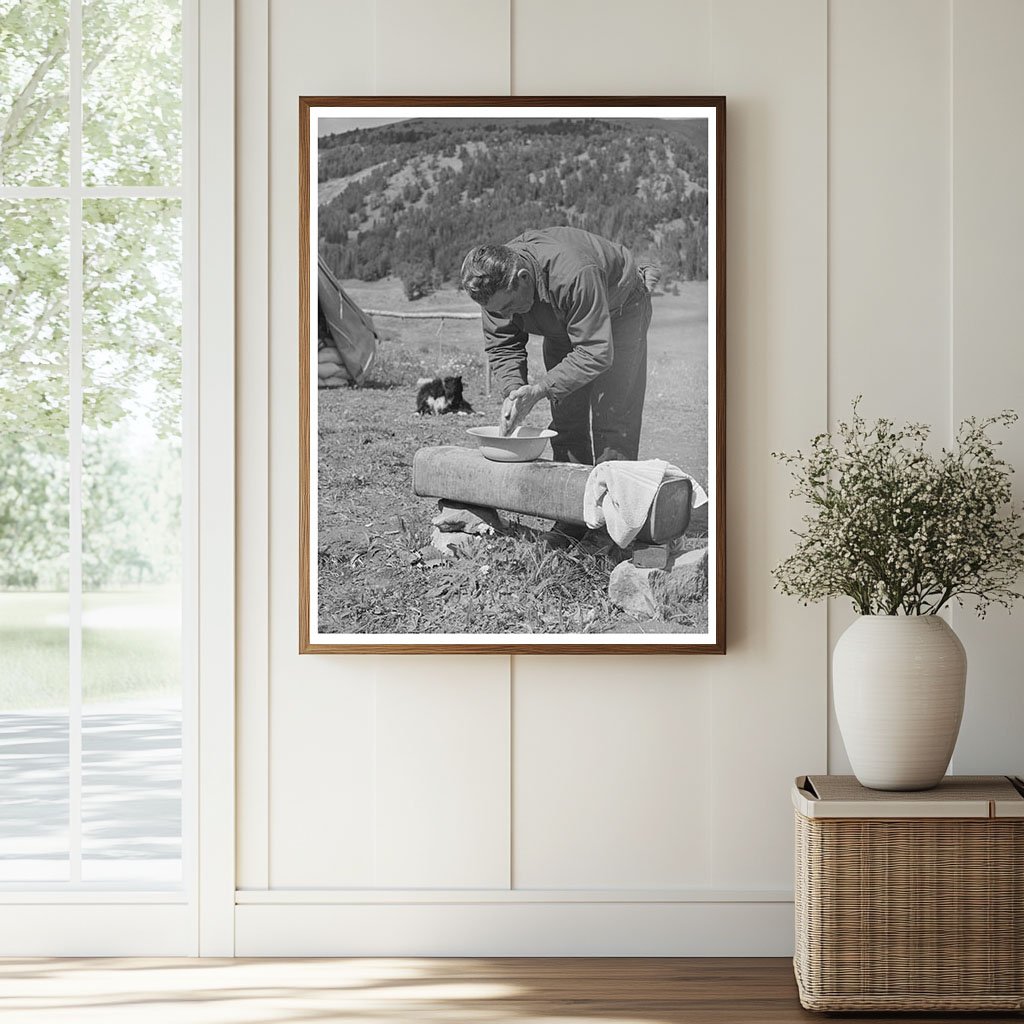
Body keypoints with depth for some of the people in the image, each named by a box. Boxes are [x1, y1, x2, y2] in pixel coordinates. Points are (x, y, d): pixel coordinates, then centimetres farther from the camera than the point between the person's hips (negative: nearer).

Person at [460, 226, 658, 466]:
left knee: (611, 421, -14)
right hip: (561, 324, 6)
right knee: (565, 422, 1)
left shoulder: (575, 275, -43)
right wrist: (513, 391, -32)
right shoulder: (494, 284, -24)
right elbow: (501, 346, -13)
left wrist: (538, 390, -42)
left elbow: (596, 353, -39)